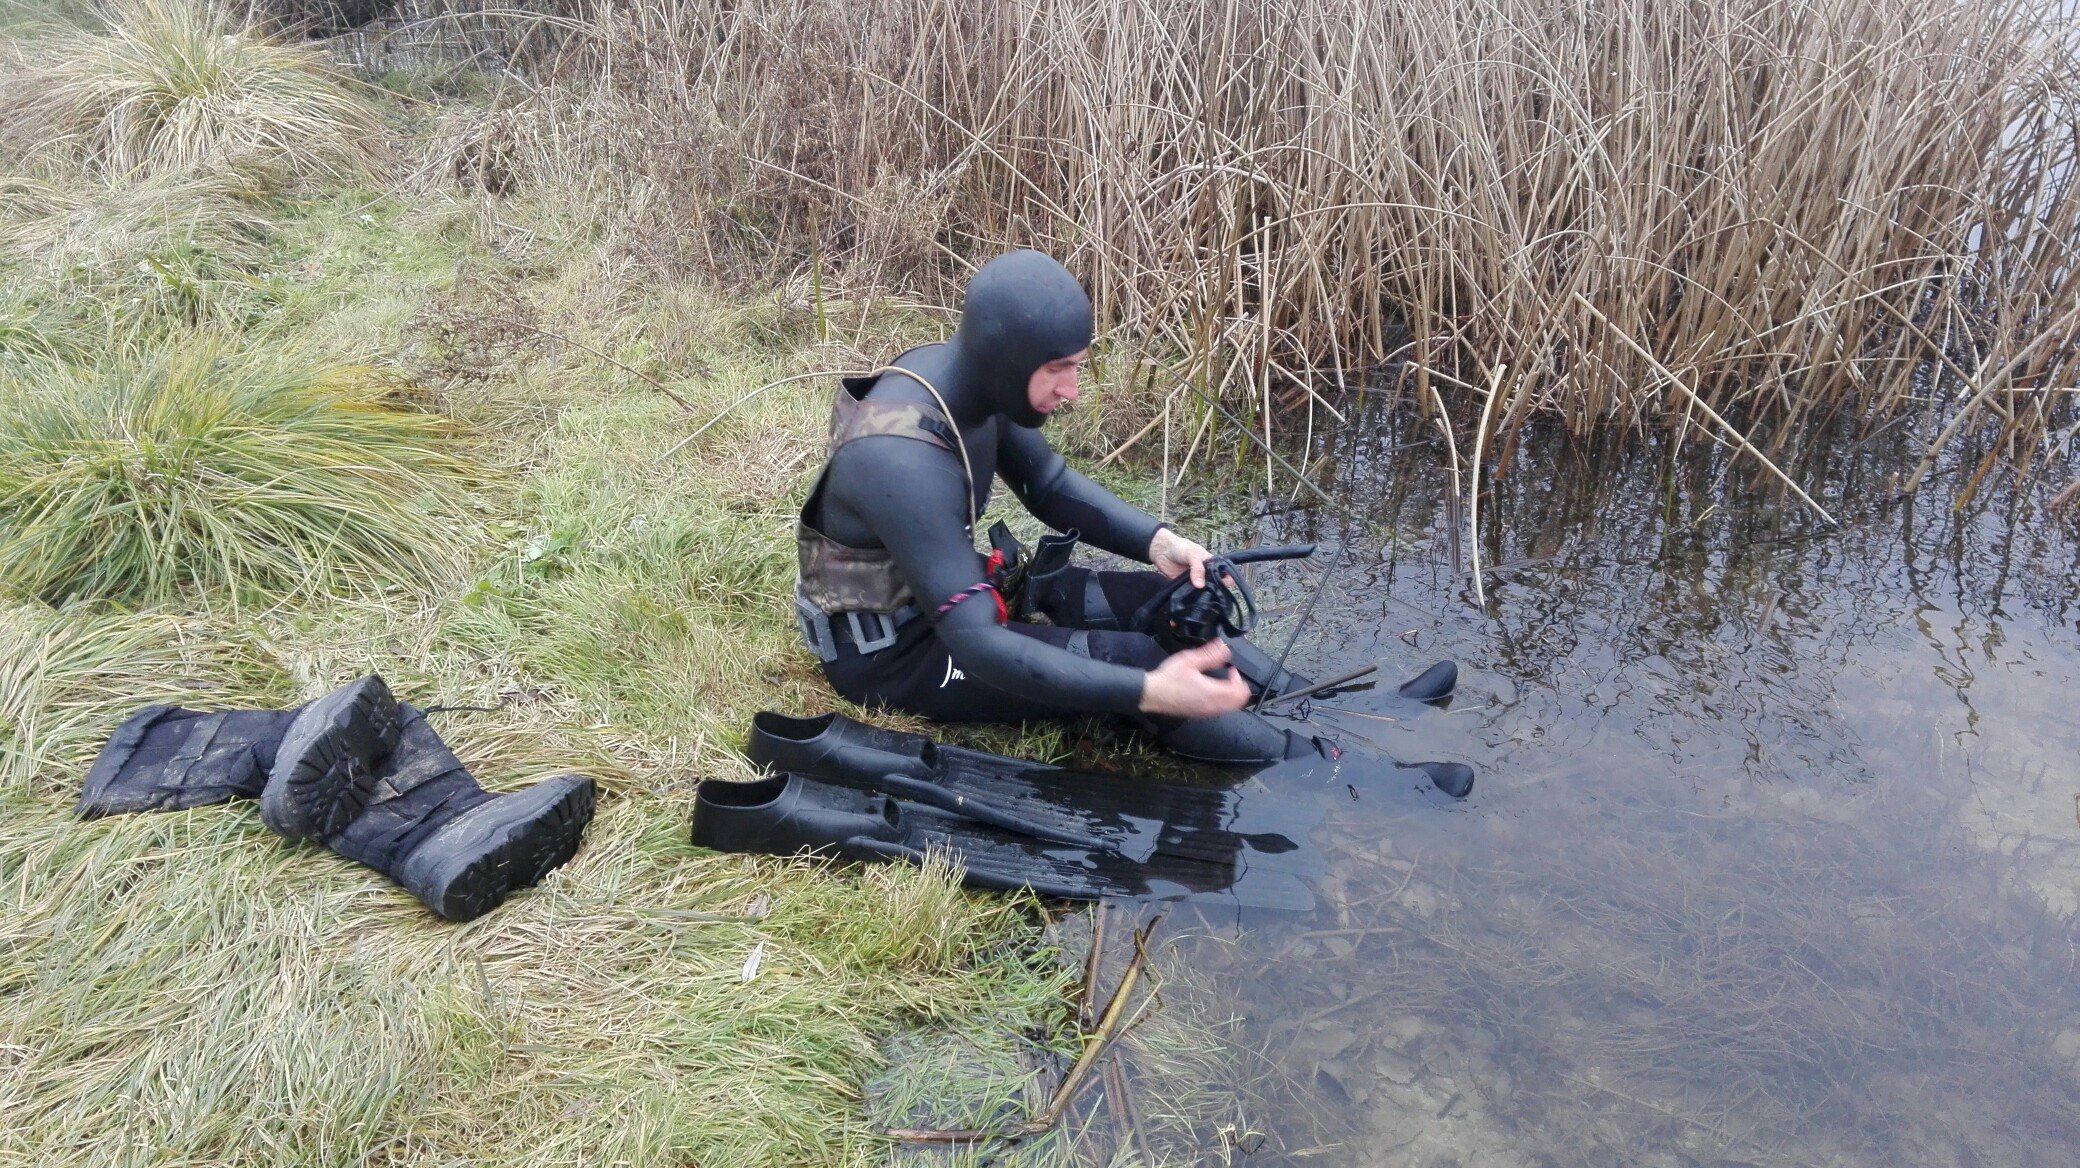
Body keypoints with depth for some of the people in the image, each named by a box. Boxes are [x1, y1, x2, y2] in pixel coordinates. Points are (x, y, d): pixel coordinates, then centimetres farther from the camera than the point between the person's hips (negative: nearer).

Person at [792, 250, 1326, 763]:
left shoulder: (958, 374, -9)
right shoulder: (902, 460, -36)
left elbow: (1050, 485, 6)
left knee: (1166, 605, -2)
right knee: (1137, 662, -19)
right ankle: (1298, 767, -1)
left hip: (941, 592, 8)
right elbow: (977, 645, -38)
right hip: (888, 647, -8)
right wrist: (1149, 690, -45)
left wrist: (1159, 541, -12)